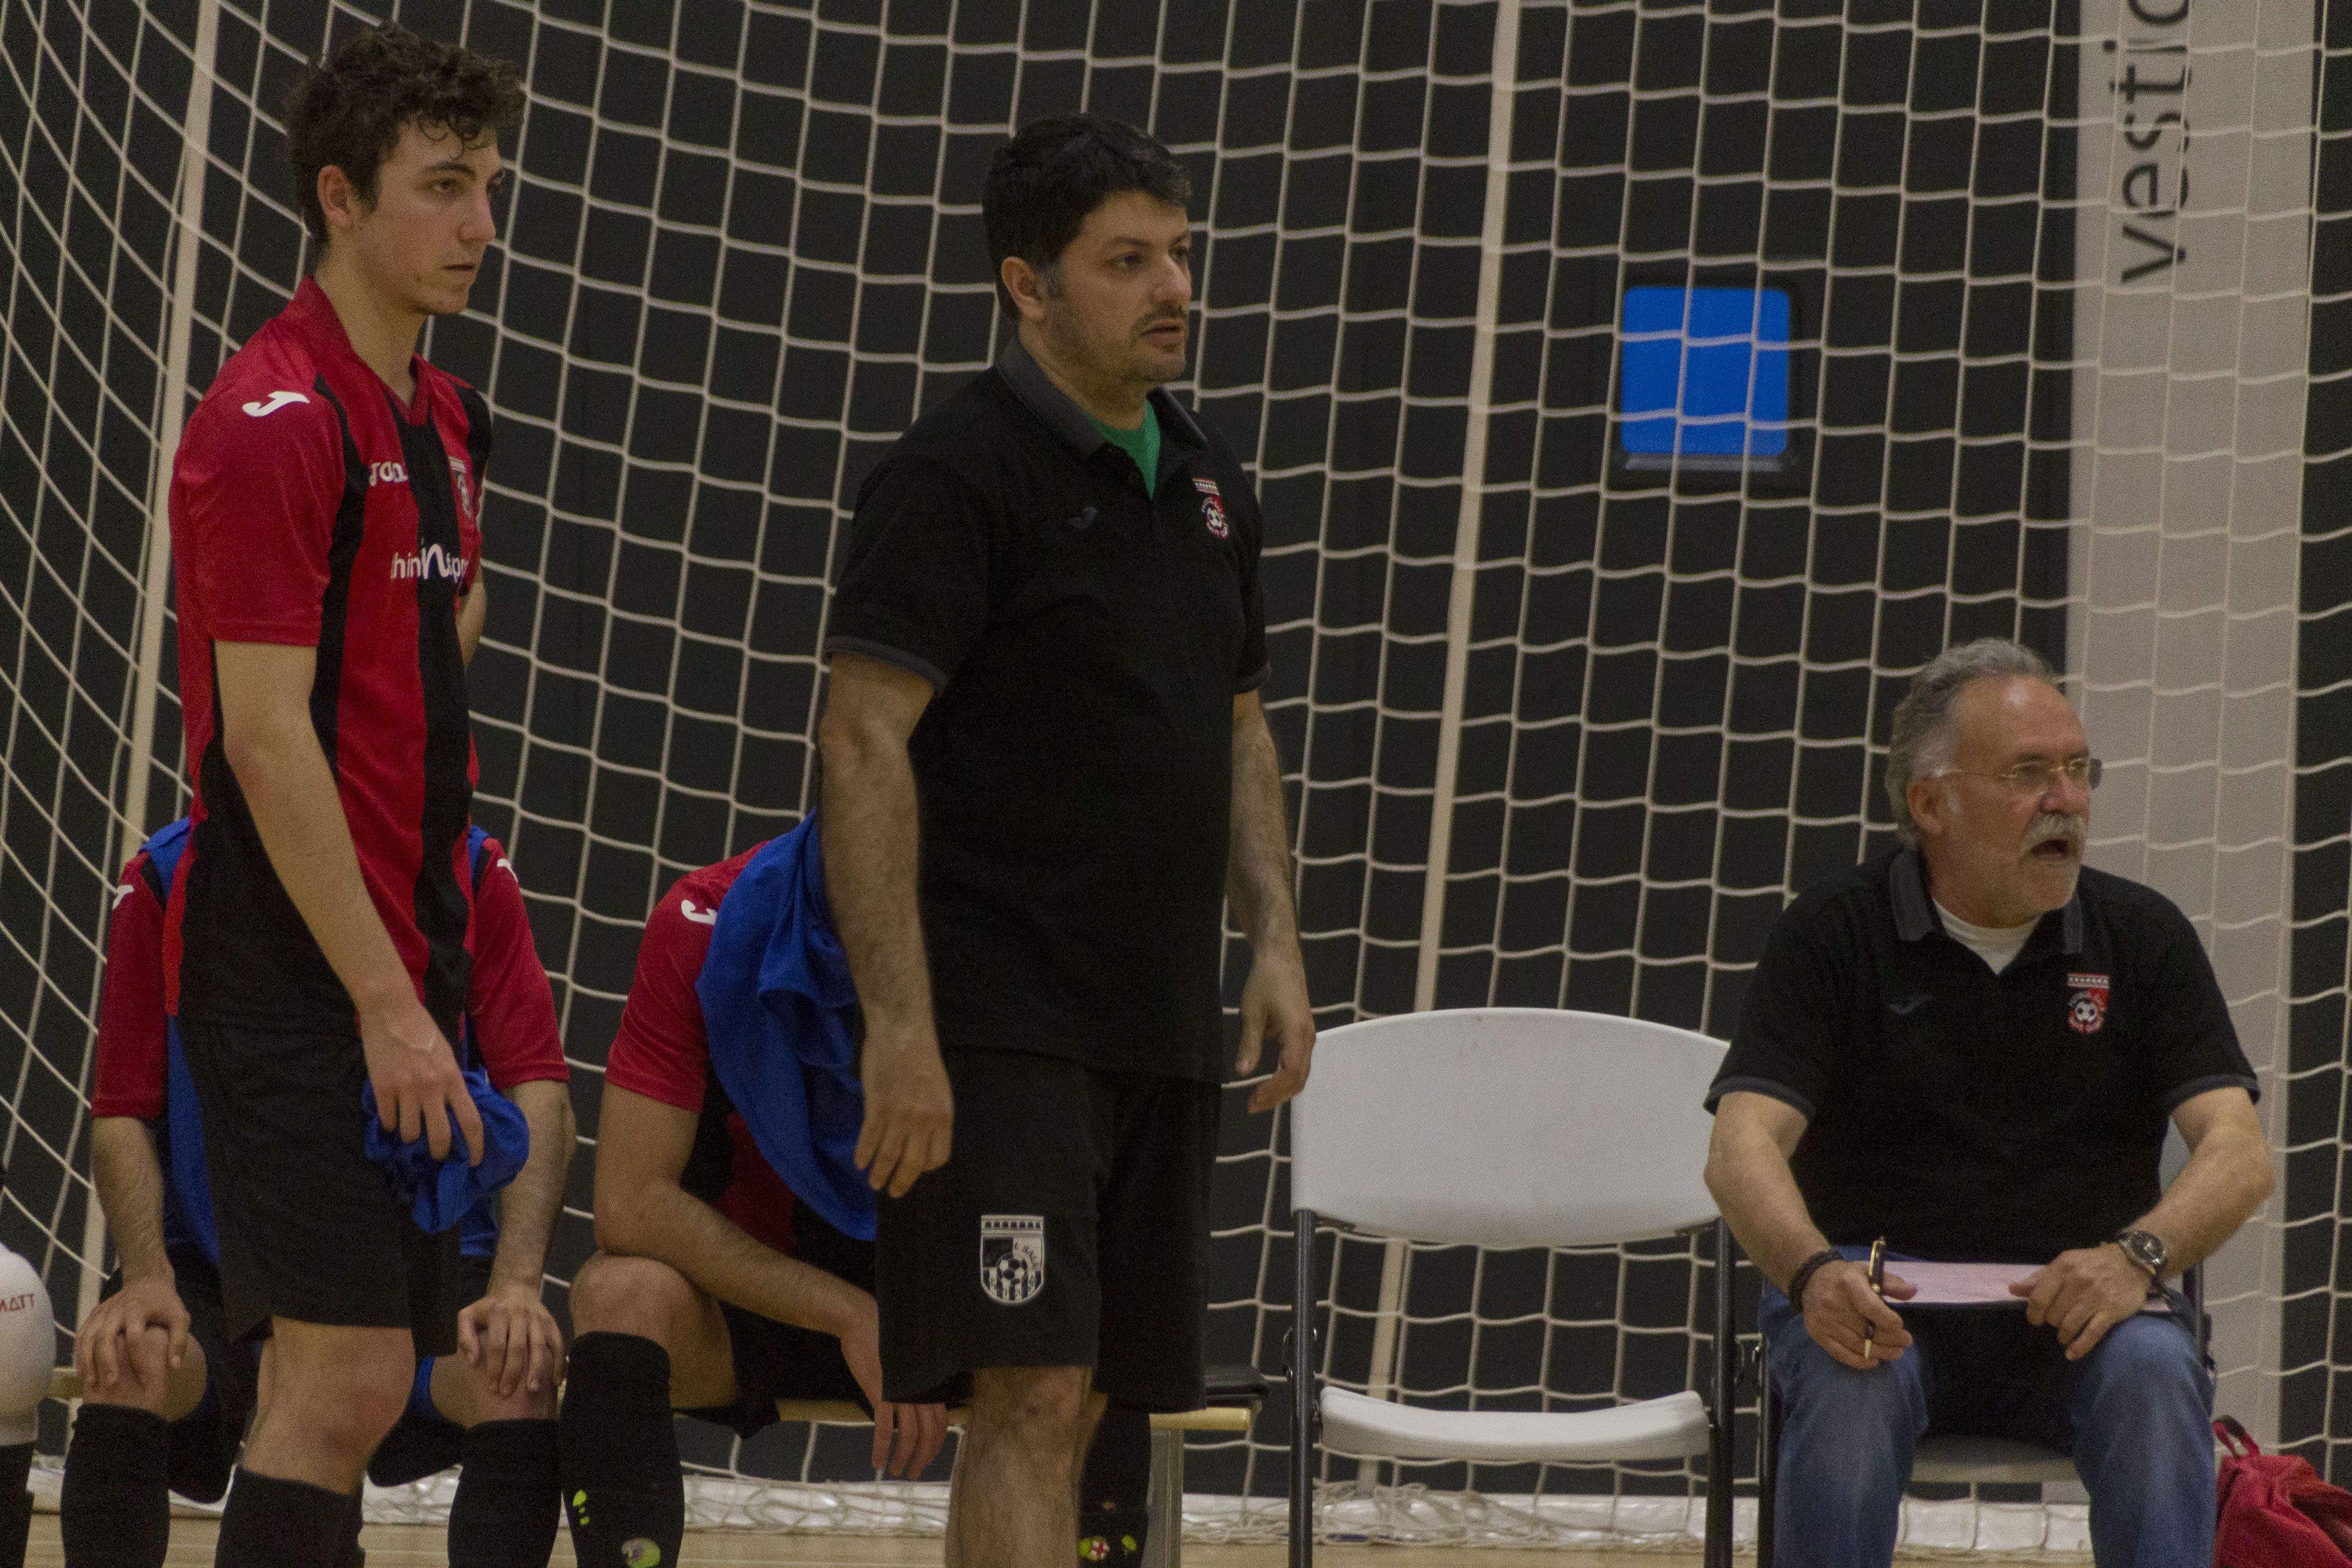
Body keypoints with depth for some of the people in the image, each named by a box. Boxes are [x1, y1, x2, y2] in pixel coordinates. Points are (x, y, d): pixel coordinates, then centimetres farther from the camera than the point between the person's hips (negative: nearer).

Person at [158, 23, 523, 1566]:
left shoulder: (446, 421, 15)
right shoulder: (274, 421, -13)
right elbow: (263, 736, -17)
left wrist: (435, 968, 17)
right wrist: (384, 1000, -19)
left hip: (397, 966, 9)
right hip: (294, 980, -9)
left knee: (353, 1382, 8)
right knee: (346, 1369, -12)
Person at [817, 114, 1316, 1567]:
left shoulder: (1210, 481, 15)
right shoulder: (959, 469, -9)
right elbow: (864, 742, -15)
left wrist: (1276, 941, 12)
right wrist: (900, 1023, -21)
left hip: (1163, 1030, 8)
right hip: (1002, 1027, -8)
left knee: (1081, 1403, 8)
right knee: (1033, 1393, -14)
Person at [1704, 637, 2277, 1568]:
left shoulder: (2141, 936, 7)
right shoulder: (1836, 935, 2)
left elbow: (2239, 1153, -3)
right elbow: (1743, 1148, -10)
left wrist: (2136, 1255, -25)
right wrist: (1815, 1272, -32)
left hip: (2074, 1302, 1)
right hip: (1881, 1292, -1)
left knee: (2154, 1375, -32)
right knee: (1850, 1381, -35)